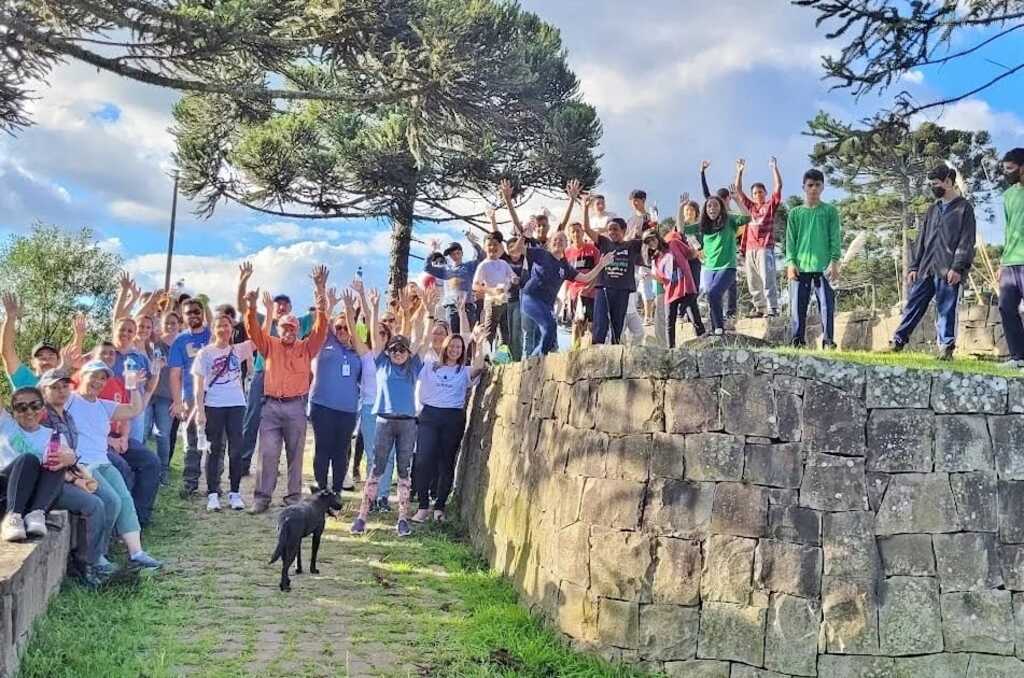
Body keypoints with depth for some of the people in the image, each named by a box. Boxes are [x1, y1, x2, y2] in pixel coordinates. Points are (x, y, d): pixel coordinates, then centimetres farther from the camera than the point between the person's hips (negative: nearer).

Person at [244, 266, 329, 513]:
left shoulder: (306, 348, 6)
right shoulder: (270, 345, 10)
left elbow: (320, 328, -4)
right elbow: (254, 330, -1)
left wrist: (320, 292, -15)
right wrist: (251, 308, -21)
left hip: (296, 407, 0)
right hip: (271, 406, 0)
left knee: (295, 454, 6)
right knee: (267, 453, -2)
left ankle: (294, 497, 13)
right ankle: (262, 497, 2)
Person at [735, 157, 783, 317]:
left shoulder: (770, 205, 9)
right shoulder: (750, 207, 20)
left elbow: (778, 186, -1)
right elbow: (738, 190, 20)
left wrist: (774, 167, -1)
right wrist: (740, 171, 14)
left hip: (765, 248, -5)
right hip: (750, 249, 5)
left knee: (767, 279, -11)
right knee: (753, 282, 5)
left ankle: (772, 308, -12)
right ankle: (760, 308, 10)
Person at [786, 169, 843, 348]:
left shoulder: (830, 211, 9)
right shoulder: (795, 213, 13)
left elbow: (835, 238, 3)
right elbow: (790, 240, 8)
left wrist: (834, 262, -8)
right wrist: (790, 262, -5)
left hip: (823, 267, -2)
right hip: (800, 267, 2)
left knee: (827, 305, -6)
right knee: (798, 307, 1)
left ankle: (828, 341, -5)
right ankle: (797, 342, 5)